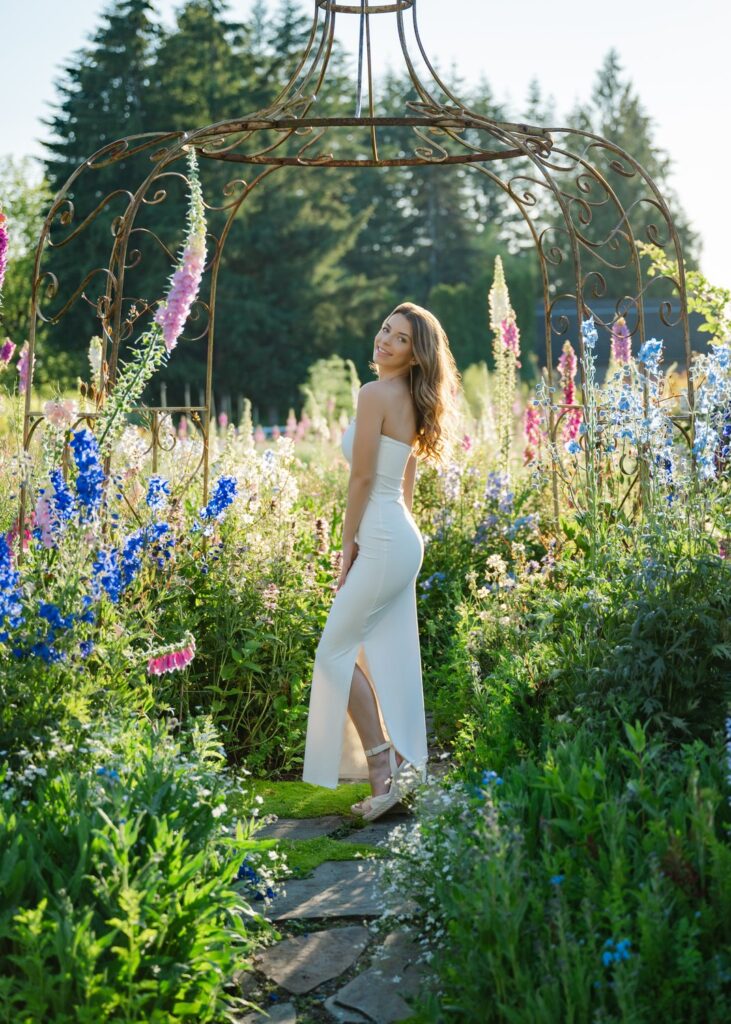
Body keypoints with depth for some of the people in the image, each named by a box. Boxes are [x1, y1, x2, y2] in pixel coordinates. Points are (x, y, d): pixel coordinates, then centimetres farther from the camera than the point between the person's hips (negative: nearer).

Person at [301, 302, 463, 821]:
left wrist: (348, 545, -7)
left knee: (337, 651, -2)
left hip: (382, 542, -10)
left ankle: (381, 770, -1)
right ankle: (403, 765, 19)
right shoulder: (412, 402, 14)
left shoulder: (375, 393, -14)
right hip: (404, 539, 10)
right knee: (388, 659, 13)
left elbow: (362, 476, -15)